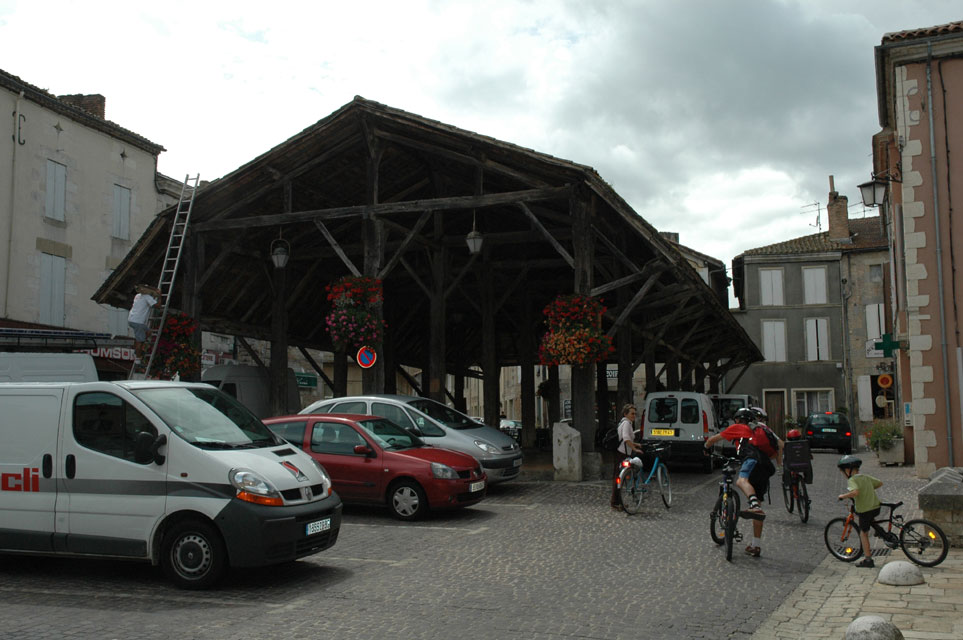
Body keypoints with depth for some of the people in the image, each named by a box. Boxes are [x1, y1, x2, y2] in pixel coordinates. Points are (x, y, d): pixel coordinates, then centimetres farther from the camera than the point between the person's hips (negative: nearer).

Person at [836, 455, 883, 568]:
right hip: (876, 507, 7)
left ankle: (868, 559, 4)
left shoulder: (852, 480, -12)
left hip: (865, 510, -7)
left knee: (863, 533, 4)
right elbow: (880, 483, 21)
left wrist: (843, 496, -16)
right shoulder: (866, 477, 11)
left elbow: (855, 492, -30)